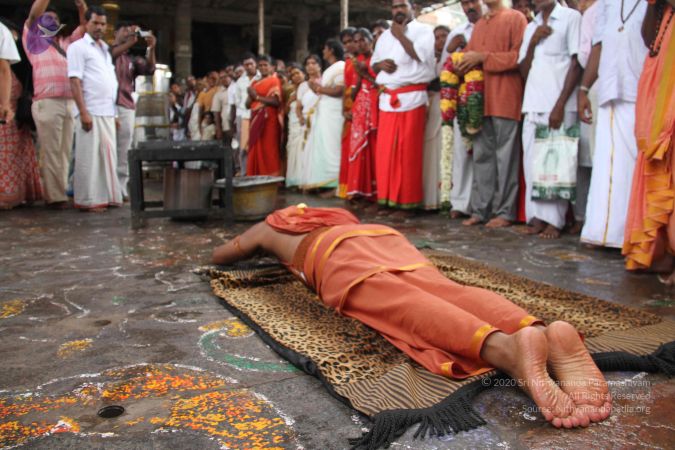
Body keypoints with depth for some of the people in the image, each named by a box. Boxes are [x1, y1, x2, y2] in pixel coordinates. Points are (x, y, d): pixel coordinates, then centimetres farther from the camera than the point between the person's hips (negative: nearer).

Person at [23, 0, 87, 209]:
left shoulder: (66, 42, 26)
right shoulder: (33, 38, 14)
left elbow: (85, 24, 24)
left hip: (70, 103, 5)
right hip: (47, 103, -5)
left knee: (64, 152, 4)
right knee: (51, 152, -8)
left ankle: (61, 192, 8)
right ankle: (55, 196, -7)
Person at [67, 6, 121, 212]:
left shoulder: (105, 49, 21)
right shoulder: (78, 47, -1)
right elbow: (75, 81, -10)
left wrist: (114, 112, 17)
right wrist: (84, 112, -18)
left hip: (107, 112, 7)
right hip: (91, 112, -7)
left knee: (108, 155, 8)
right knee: (89, 157, -6)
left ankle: (107, 196, 15)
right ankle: (88, 200, -2)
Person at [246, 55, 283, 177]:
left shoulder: (274, 81, 1)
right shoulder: (254, 83, 19)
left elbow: (276, 101, -13)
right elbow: (248, 104, 17)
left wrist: (257, 97, -12)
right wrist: (251, 96, -4)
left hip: (269, 120, -6)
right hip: (256, 120, 6)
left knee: (269, 151, -8)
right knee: (256, 150, 1)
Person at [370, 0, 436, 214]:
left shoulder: (423, 30, 3)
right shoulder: (385, 36, 22)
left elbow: (421, 56, -14)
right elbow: (373, 64, 22)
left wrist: (400, 35, -7)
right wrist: (380, 64, -1)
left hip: (412, 98, -5)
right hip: (387, 99, 6)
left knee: (408, 151, -5)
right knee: (385, 151, 3)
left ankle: (408, 200, 1)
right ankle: (387, 196, 10)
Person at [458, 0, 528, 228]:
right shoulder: (479, 24, 22)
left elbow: (519, 56, -8)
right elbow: (469, 54, 22)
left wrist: (483, 57, -12)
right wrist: (464, 62, -1)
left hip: (505, 98, -6)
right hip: (480, 99, 6)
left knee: (505, 156, -3)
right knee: (481, 156, 5)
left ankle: (504, 212, 2)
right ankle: (480, 210, 9)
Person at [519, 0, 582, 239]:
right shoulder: (530, 27, 20)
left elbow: (577, 64, -3)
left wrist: (560, 105, -12)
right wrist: (533, 42, 0)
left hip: (560, 106, -5)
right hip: (533, 105, 5)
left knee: (557, 162, -8)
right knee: (532, 161, 0)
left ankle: (554, 220, -4)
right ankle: (537, 216, 5)